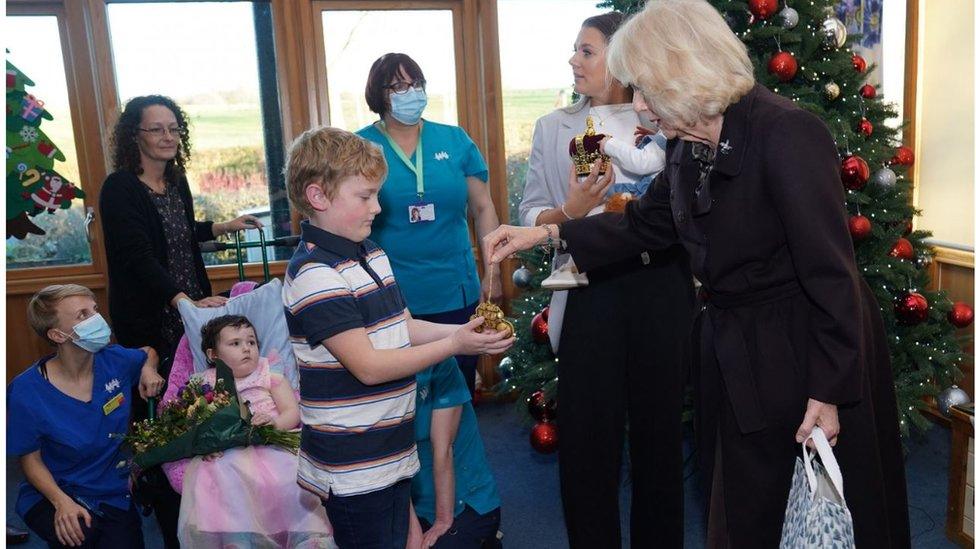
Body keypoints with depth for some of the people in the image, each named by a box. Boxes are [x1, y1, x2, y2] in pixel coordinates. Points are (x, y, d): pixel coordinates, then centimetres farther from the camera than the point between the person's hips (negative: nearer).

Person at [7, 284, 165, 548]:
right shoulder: (26, 391, -15)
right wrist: (61, 501, -22)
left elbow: (149, 352, 18)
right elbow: (30, 459, -7)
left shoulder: (115, 360, -6)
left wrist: (148, 369, -5)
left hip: (116, 494, 3)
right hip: (55, 494, -2)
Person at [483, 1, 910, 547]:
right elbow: (645, 222, 15)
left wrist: (828, 393, -20)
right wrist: (547, 233, 8)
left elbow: (832, 272, -23)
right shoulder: (689, 146, 2)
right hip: (734, 352, 8)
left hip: (809, 352, -7)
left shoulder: (787, 134, -23)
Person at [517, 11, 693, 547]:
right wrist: (569, 212, -16)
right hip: (590, 292, 0)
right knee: (588, 433, 5)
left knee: (659, 426, 11)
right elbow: (530, 213, 2)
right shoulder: (554, 126, 8)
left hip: (663, 287, 0)